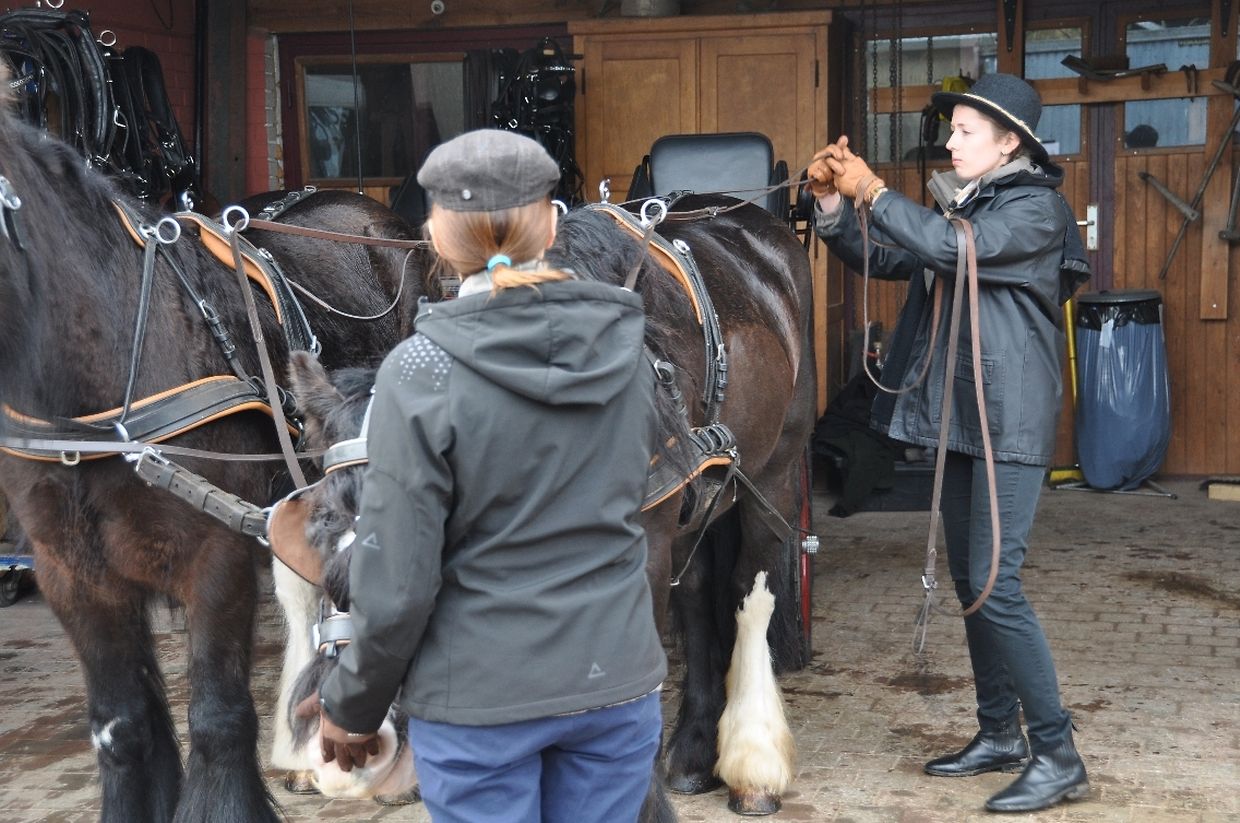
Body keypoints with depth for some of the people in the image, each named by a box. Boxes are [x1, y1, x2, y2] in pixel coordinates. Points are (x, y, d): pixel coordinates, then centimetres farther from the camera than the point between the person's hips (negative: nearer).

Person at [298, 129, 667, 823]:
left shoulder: (421, 373, -15)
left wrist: (353, 706, 1)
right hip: (617, 684, 4)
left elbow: (398, 583, -14)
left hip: (481, 699, -3)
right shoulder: (626, 344, -3)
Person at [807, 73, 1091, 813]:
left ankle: (1059, 755, -4)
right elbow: (880, 259, 15)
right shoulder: (959, 203, 13)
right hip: (958, 419, 9)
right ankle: (1001, 734, 24)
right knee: (969, 582, 12)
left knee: (996, 585, -13)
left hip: (1010, 423, -9)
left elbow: (953, 250, -25)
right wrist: (833, 202, -1)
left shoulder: (1036, 207, -11)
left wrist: (874, 191, -18)